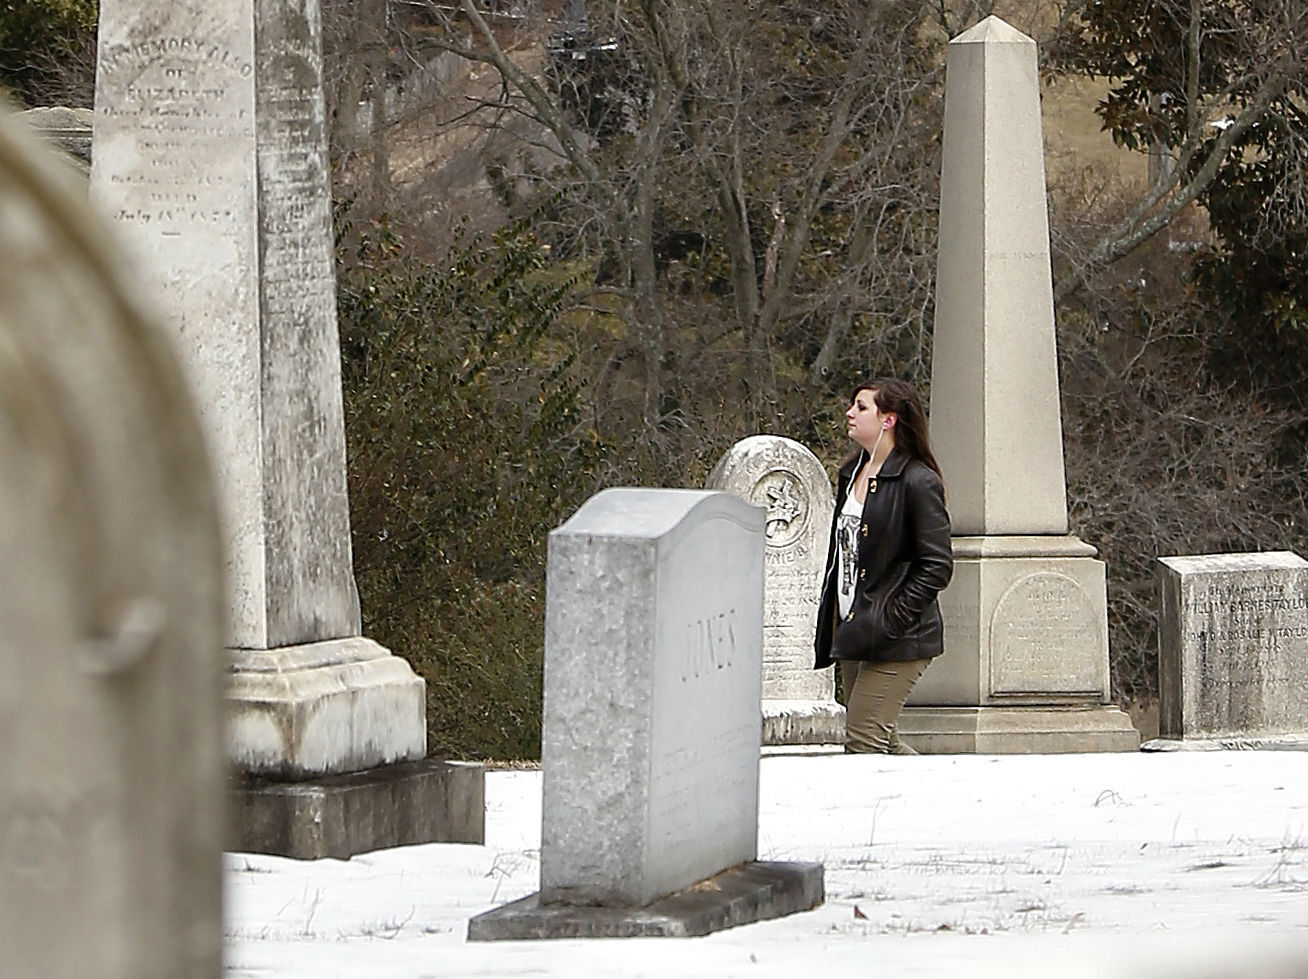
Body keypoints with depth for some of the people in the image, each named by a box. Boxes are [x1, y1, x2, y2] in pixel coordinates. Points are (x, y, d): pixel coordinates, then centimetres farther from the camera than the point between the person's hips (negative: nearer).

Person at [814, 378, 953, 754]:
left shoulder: (918, 482, -12)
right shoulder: (852, 474, 14)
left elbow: (938, 566, -14)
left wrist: (893, 619, -18)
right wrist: (830, 621, 14)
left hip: (897, 639, -9)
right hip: (854, 636, 9)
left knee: (863, 740, -12)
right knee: (879, 744, 12)